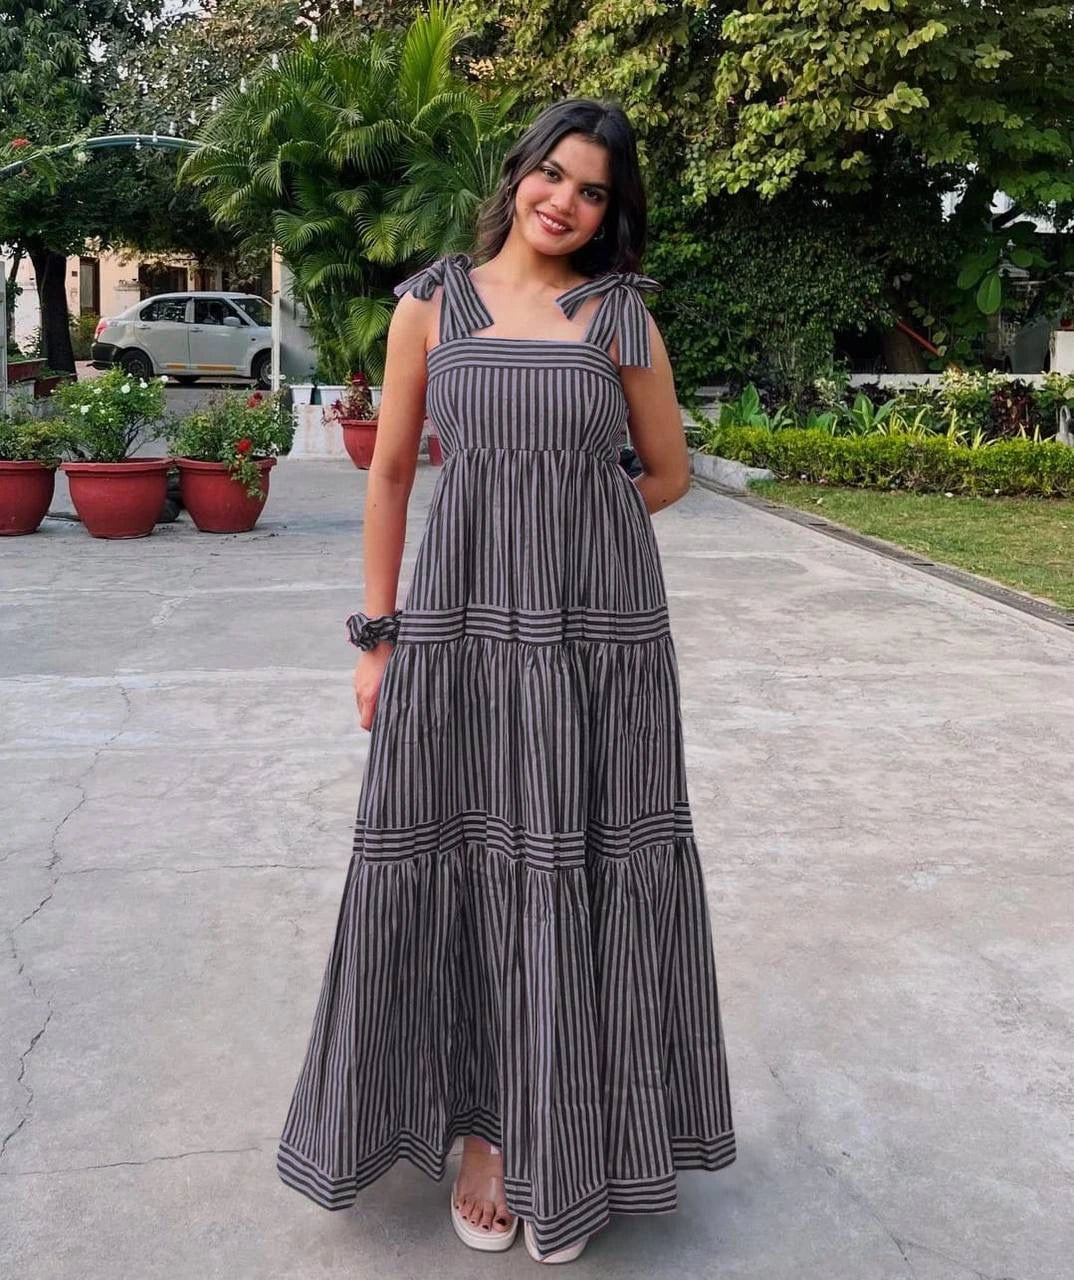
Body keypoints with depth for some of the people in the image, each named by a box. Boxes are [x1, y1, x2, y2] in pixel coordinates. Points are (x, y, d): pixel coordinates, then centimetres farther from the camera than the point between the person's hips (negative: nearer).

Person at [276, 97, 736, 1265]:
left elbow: (667, 472, 14)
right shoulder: (432, 303, 7)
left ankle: (567, 1149, 21)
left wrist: (560, 527, 6)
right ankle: (483, 1125, 23)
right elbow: (390, 474, 6)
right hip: (460, 625, 1)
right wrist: (377, 634, 2)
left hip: (598, 631, 0)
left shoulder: (622, 315, 6)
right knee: (467, 868, 4)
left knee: (582, 871, 4)